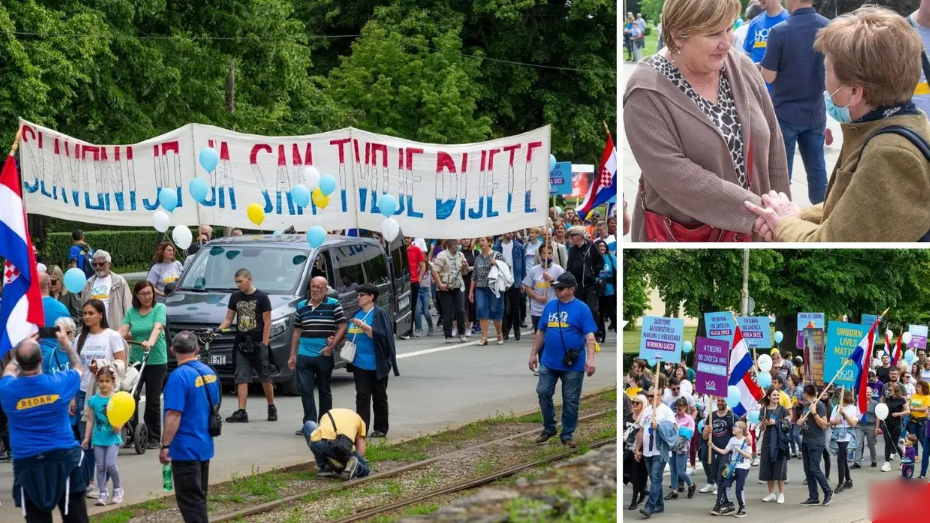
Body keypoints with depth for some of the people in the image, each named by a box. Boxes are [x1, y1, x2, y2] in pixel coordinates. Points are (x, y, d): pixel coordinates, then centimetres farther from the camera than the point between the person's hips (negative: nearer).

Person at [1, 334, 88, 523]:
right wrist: (65, 343, 31)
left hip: (28, 463, 0)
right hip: (64, 458, 0)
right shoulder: (60, 383, -9)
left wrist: (23, 349, 30)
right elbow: (79, 368, 16)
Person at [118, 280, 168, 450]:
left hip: (156, 361, -2)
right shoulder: (131, 312, 7)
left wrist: (150, 342, -37)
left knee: (153, 401, 2)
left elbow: (157, 327, -18)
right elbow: (123, 331, -2)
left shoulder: (159, 308, -2)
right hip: (135, 359, 2)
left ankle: (153, 438, 10)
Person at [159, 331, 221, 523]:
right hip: (204, 446, 8)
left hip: (185, 449, -8)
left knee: (189, 498, -3)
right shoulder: (210, 372, 6)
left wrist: (165, 446, -20)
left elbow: (173, 416, -24)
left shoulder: (179, 376, -19)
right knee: (199, 496, 18)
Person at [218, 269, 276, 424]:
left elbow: (267, 323, -6)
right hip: (241, 344, 4)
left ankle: (272, 408, 22)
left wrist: (264, 344, -12)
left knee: (265, 377, 6)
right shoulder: (235, 297, 9)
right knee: (241, 378, -2)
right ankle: (241, 412, -5)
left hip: (257, 344, -4)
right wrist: (217, 330, -8)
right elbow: (228, 319, 11)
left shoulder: (261, 297, -4)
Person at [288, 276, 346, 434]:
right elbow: (297, 331, 15)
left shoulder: (333, 305, -2)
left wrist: (332, 346, -13)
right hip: (304, 356, 3)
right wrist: (293, 355, 12)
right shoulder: (301, 306, 11)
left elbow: (343, 327, -5)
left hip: (324, 356, -3)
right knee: (305, 391, -4)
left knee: (325, 391, 8)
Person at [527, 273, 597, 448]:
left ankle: (567, 435, 16)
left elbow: (589, 336, -12)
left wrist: (590, 359, -22)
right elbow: (541, 332, 14)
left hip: (573, 365, -4)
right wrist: (533, 354, 13)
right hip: (549, 362, 4)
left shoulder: (582, 309, -7)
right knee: (543, 393, 4)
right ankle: (549, 428, 22)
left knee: (570, 400, 4)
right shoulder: (550, 306, 6)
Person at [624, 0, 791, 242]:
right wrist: (757, 210, -24)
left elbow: (772, 145, 7)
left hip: (747, 230, 4)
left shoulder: (742, 68, -1)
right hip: (681, 236, -4)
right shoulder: (647, 94, -17)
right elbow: (674, 176, -24)